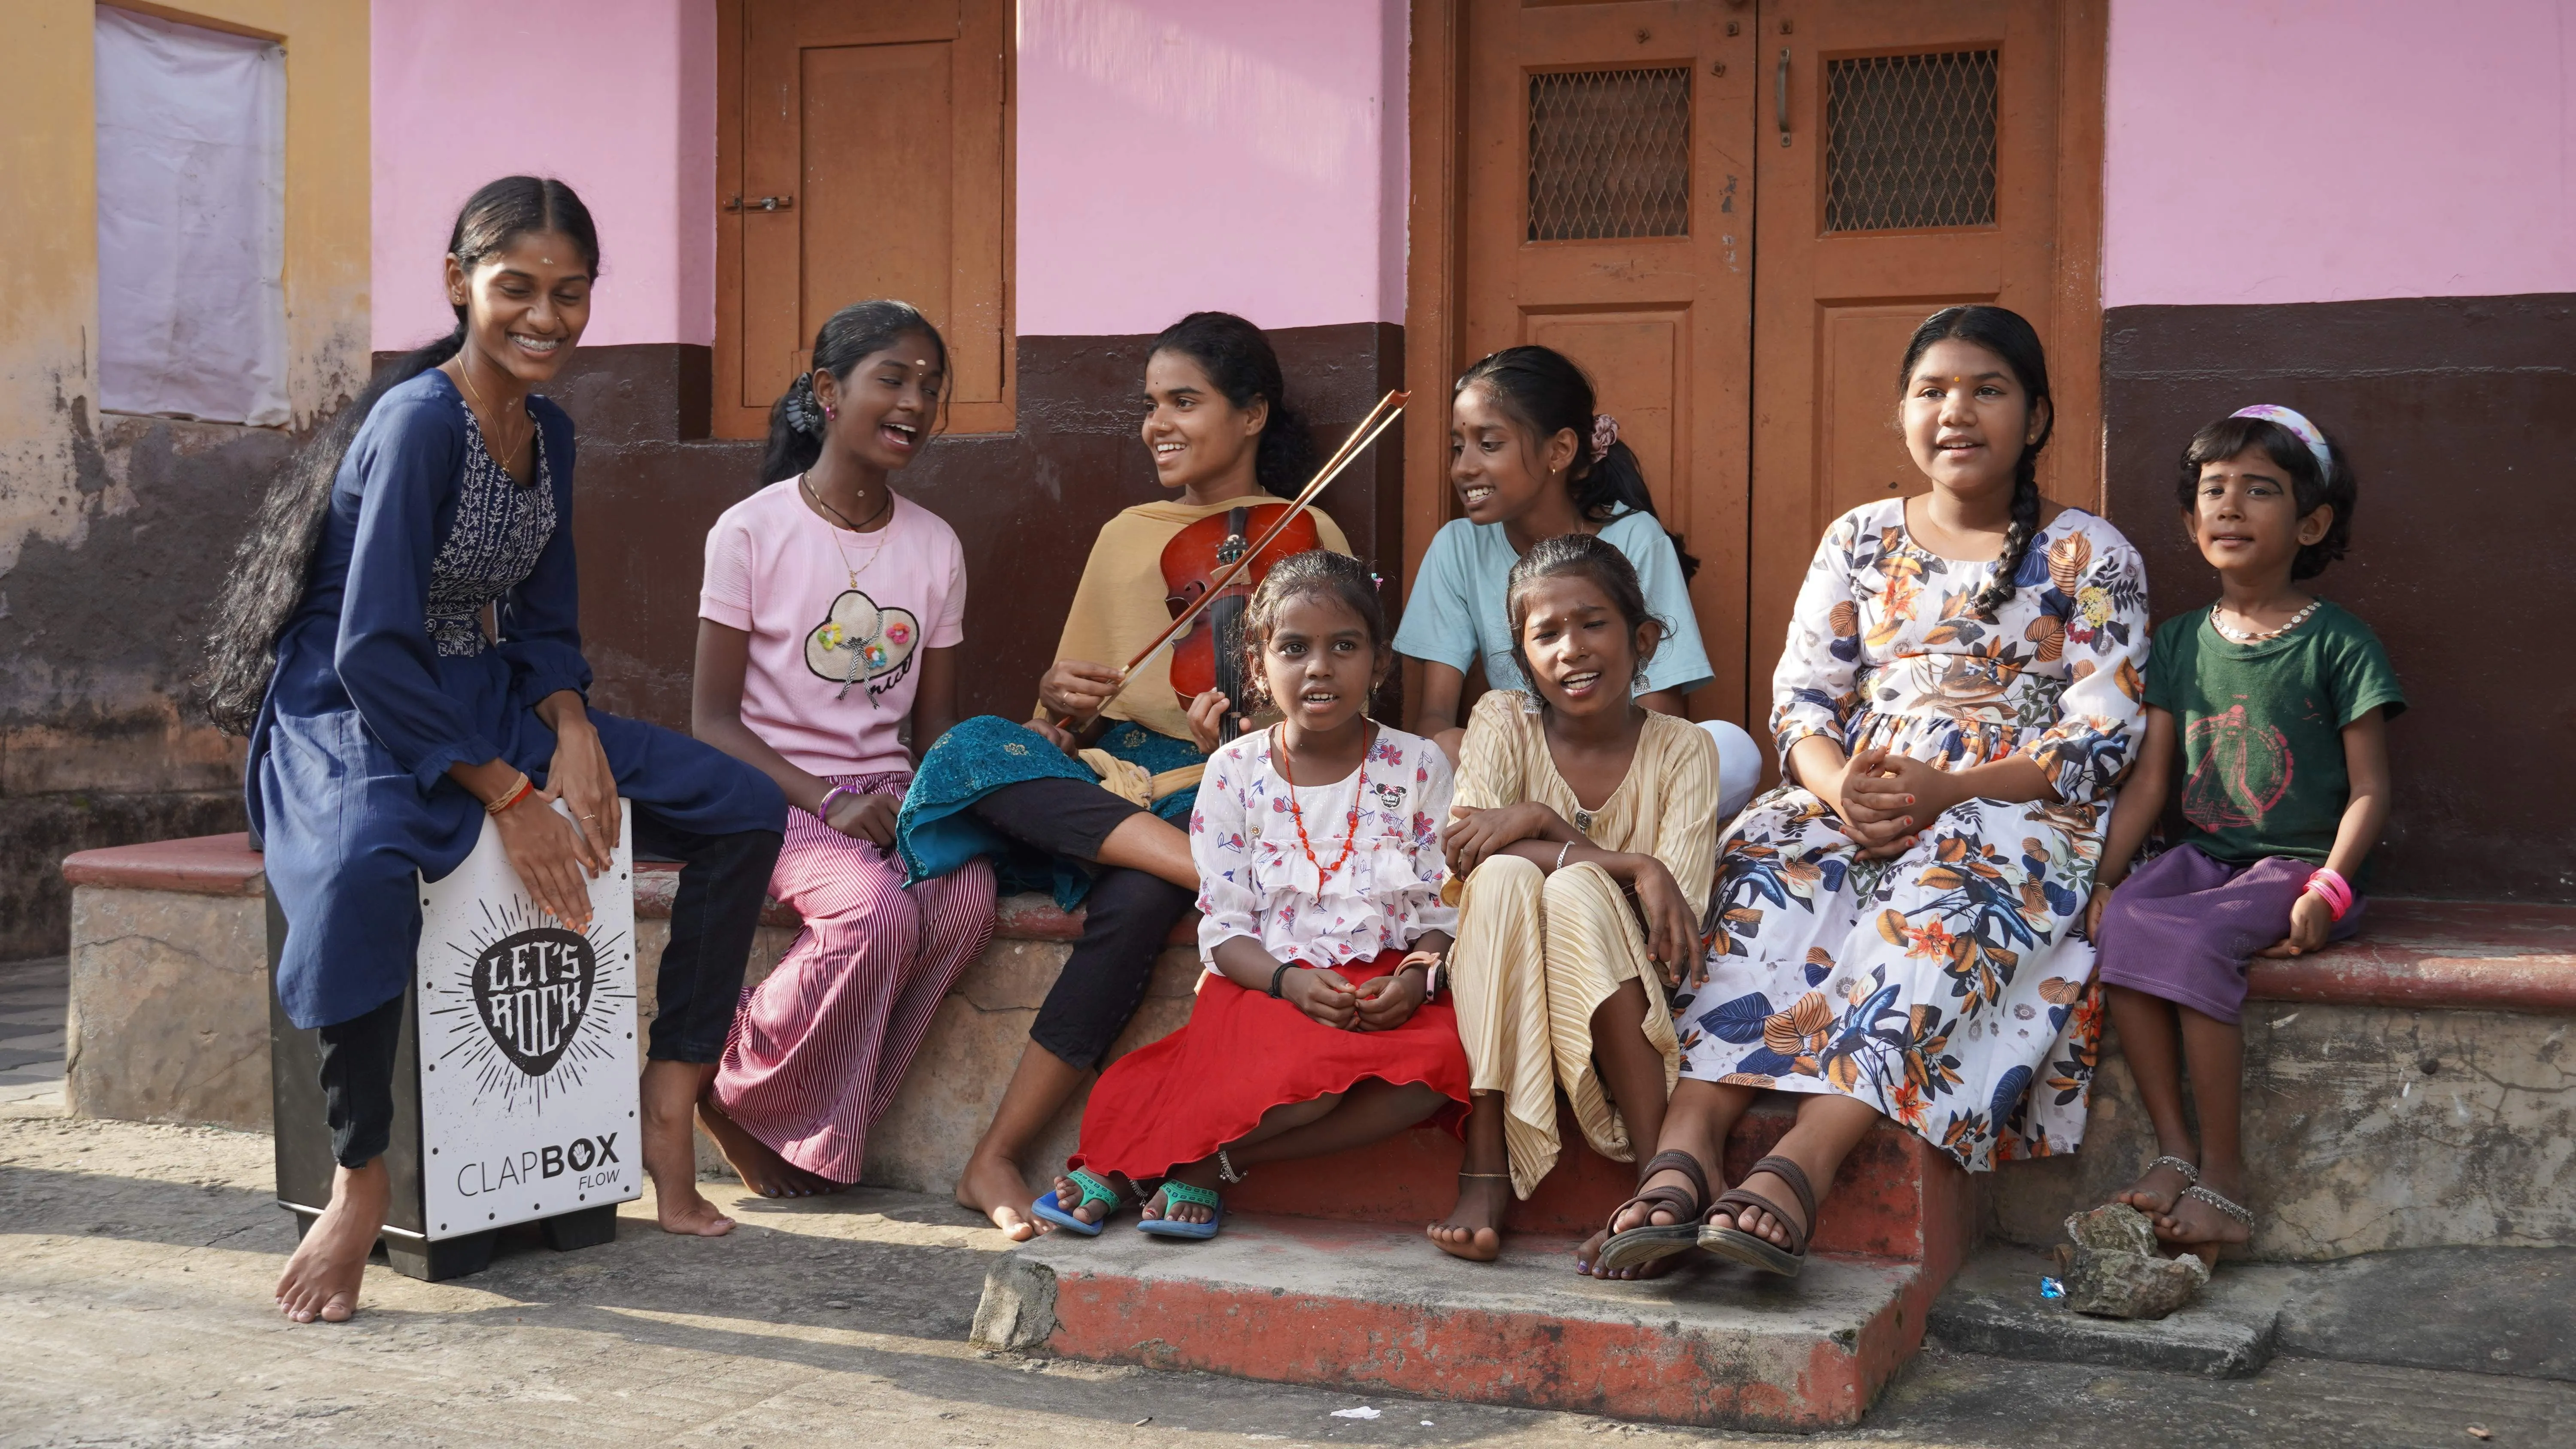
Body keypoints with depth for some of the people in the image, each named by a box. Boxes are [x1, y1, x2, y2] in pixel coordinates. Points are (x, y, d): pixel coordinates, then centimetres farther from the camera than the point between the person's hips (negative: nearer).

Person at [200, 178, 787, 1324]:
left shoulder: (549, 433, 7)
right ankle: (361, 1177, -23)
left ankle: (669, 1104, 0)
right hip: (352, 719, -8)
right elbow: (371, 651, -23)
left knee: (744, 808, -5)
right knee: (364, 866, -42)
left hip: (489, 707, 8)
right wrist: (507, 798, -24)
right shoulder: (418, 422, -18)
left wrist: (571, 732, -9)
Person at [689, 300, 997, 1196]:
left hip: (889, 796, 5)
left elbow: (937, 719, 13)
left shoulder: (935, 547, 9)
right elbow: (712, 720, -7)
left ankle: (815, 1128, -14)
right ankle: (737, 1095, -9)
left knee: (968, 897, -28)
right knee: (879, 908, -34)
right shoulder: (752, 533, -5)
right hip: (776, 797, -4)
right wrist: (830, 801, -20)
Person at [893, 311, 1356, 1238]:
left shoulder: (1306, 539, 9)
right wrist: (1057, 702, -4)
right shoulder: (1125, 537, 22)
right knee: (977, 747, -28)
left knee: (1139, 900, -37)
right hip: (1105, 785, 4)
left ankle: (998, 1160, -26)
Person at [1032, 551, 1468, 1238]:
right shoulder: (1235, 771, 4)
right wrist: (1290, 979, -19)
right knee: (1312, 1062, -38)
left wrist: (1415, 979, -18)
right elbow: (1223, 928, 1)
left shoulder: (1418, 766, 6)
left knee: (1441, 1058, -34)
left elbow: (1445, 910, 4)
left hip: (1388, 988, 2)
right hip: (1271, 983, -2)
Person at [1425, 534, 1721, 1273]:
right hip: (1506, 998, 1)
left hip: (1623, 999, -1)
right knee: (1505, 877, -29)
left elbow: (1679, 924, -13)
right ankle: (1485, 1174, -33)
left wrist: (1540, 822, -19)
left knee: (1575, 891, -30)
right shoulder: (1504, 722, 2)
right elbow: (1466, 857, -17)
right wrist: (1631, 867, -26)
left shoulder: (1681, 749, 0)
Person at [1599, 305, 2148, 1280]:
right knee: (1766, 863, -30)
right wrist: (1839, 784, -15)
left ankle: (1801, 1163, -51)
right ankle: (1686, 1149, -45)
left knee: (1940, 891, -38)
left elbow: (2104, 736, -3)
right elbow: (1801, 697, 10)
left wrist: (1948, 789, -19)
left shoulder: (2090, 557, 6)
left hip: (2021, 809, -3)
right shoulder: (1861, 541, 17)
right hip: (1856, 800, 3)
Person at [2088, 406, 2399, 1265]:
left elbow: (2369, 789, -5)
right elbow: (2149, 779, 10)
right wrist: (2106, 876, -3)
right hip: (2204, 855, 5)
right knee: (2122, 926, -26)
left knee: (2191, 939, -32)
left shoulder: (2337, 644, -1)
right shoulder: (2181, 643, 13)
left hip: (2297, 865, -5)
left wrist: (2327, 890, -19)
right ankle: (2173, 1151, -20)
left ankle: (2224, 1174, -21)